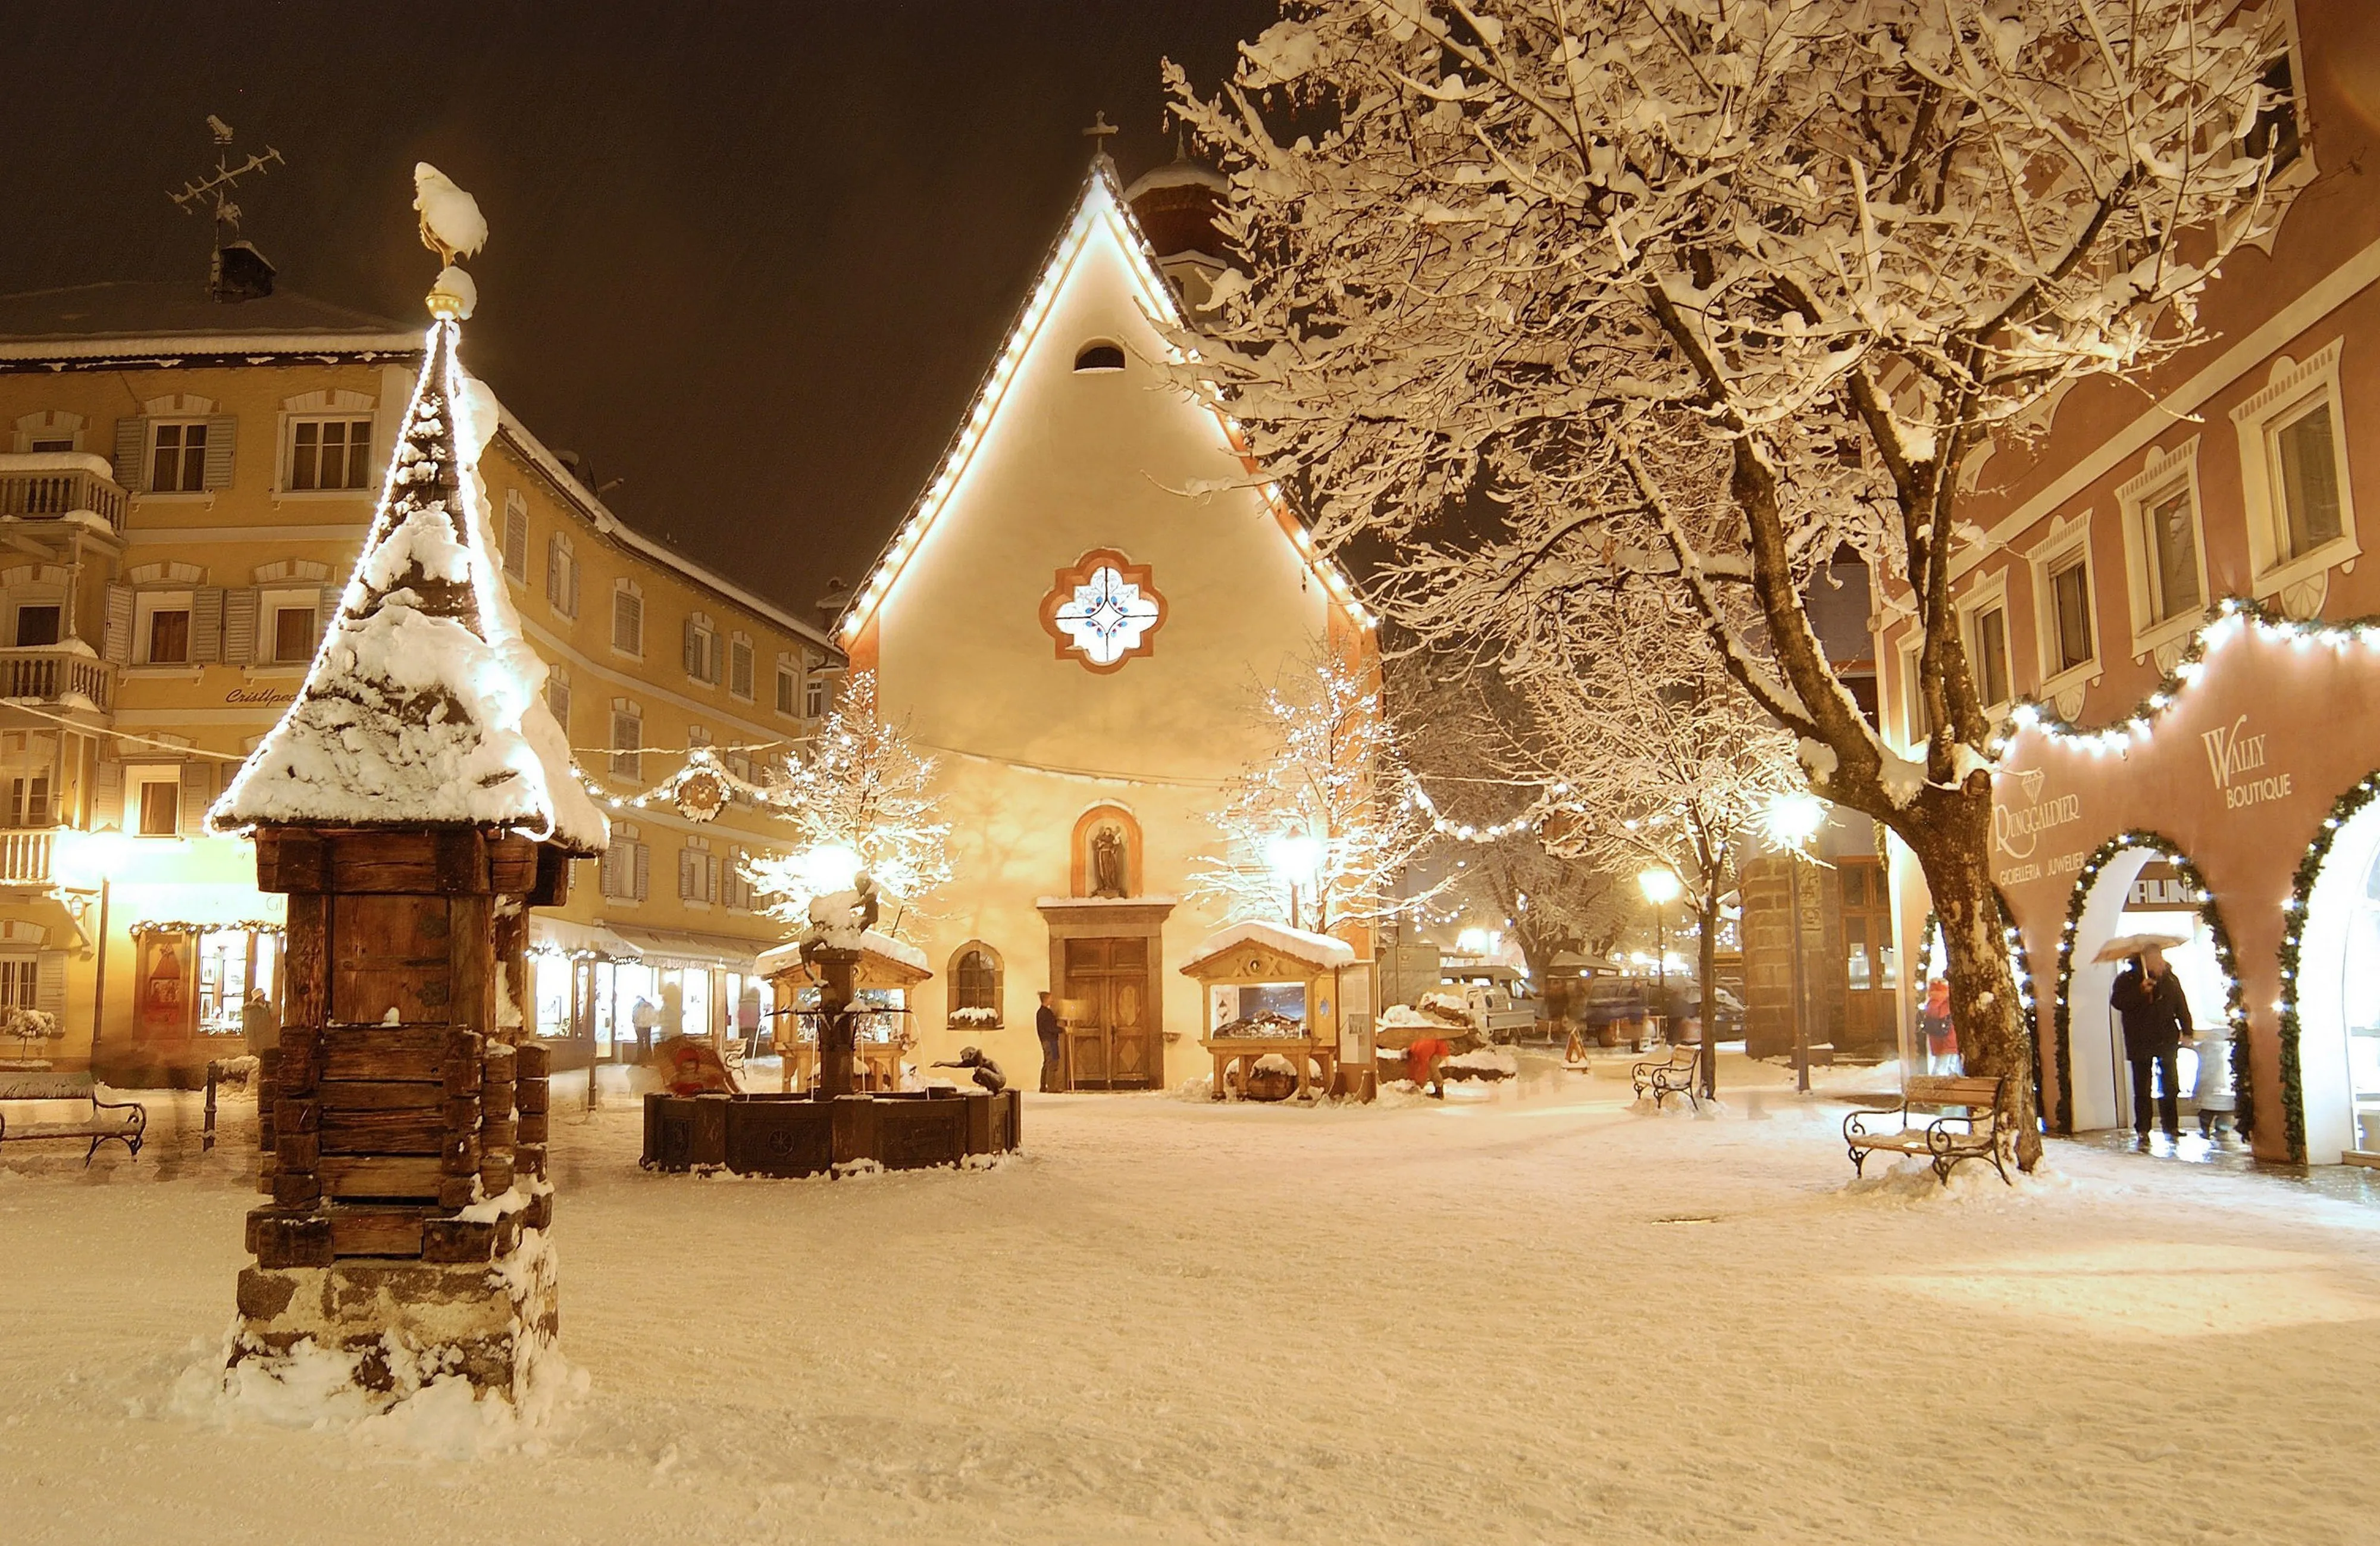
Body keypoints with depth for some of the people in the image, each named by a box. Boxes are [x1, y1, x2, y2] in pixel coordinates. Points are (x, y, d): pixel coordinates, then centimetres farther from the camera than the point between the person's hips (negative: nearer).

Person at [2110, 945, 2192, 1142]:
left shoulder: (2170, 980, 8)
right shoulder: (2128, 980, -1)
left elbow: (2182, 1007, 11)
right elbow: (2117, 1001, -13)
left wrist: (2187, 1031, 2)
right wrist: (2140, 992, -24)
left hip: (2167, 1041, 3)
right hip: (2140, 1043, -3)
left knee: (2169, 1086, 8)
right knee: (2142, 1089, -2)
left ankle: (2171, 1125, 19)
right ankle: (2142, 1130, 2)